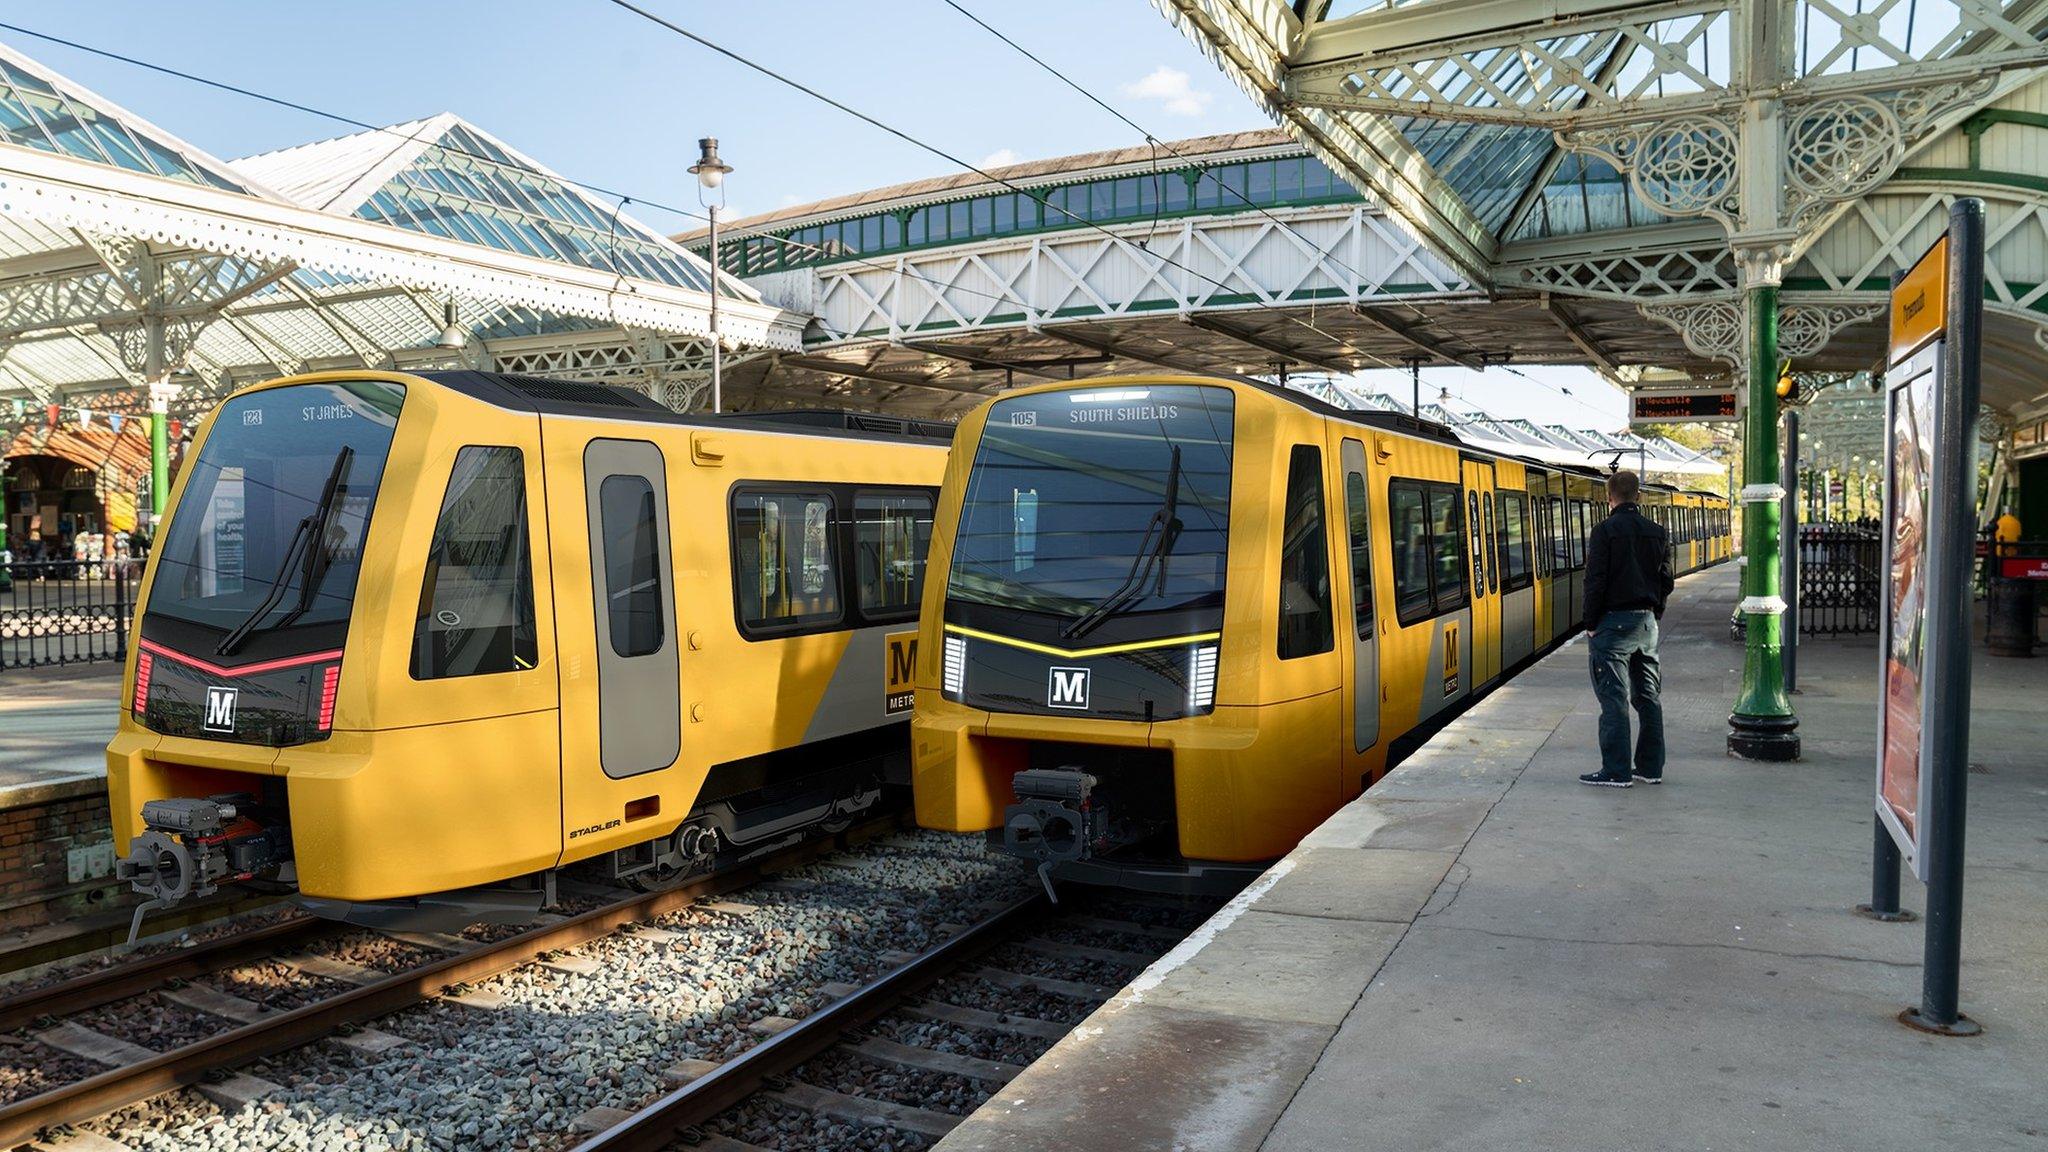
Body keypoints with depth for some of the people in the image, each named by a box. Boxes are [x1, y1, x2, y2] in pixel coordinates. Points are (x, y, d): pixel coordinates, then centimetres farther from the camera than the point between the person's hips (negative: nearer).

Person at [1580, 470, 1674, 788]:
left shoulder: (1605, 530, -10)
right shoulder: (1656, 532, 9)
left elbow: (1596, 581, -13)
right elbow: (1666, 580, 11)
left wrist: (1591, 625, -6)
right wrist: (1654, 614, 18)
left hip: (1614, 622, -6)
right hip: (1647, 622, 6)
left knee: (1614, 698, -4)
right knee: (1647, 696, 12)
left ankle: (1615, 771, -2)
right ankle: (1651, 768, 18)